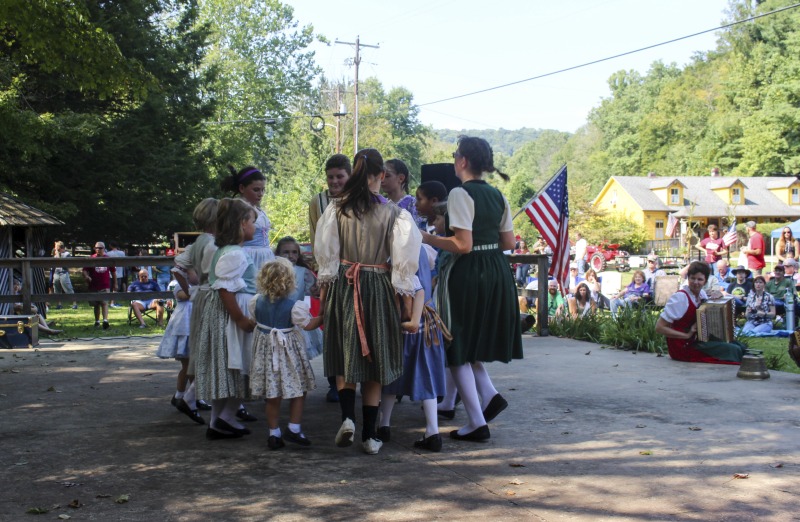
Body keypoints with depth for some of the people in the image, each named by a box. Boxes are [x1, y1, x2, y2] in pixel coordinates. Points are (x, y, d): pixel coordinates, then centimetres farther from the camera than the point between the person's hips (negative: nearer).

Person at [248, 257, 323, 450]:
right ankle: (294, 428, 11)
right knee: (298, 391, 11)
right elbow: (308, 325, -11)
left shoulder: (257, 302, -3)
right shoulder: (294, 306, -17)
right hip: (289, 353, -4)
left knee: (272, 396, 9)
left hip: (266, 351, 5)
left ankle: (274, 433, 14)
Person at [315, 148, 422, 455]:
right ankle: (369, 435, 12)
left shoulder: (336, 208, -2)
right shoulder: (393, 213, -6)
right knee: (374, 361, 9)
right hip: (377, 287, -1)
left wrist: (325, 285, 8)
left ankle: (347, 417, -4)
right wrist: (405, 292, 2)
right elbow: (404, 256, -7)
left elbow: (325, 252, -1)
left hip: (343, 285, 1)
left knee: (345, 358, 15)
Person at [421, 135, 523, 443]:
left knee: (458, 347, 4)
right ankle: (489, 395, 8)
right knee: (472, 342, 24)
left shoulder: (460, 194, -14)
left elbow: (463, 245, -20)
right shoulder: (497, 195, 8)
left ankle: (477, 423, 4)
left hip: (466, 274, -8)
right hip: (496, 273, 8)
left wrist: (427, 238, -10)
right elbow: (509, 242, 11)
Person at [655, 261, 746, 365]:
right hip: (683, 348, -8)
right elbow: (659, 327, -18)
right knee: (733, 350, -14)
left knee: (740, 347, -1)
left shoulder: (701, 294, 3)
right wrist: (687, 335, -21)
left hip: (698, 341, 8)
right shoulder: (680, 297, -18)